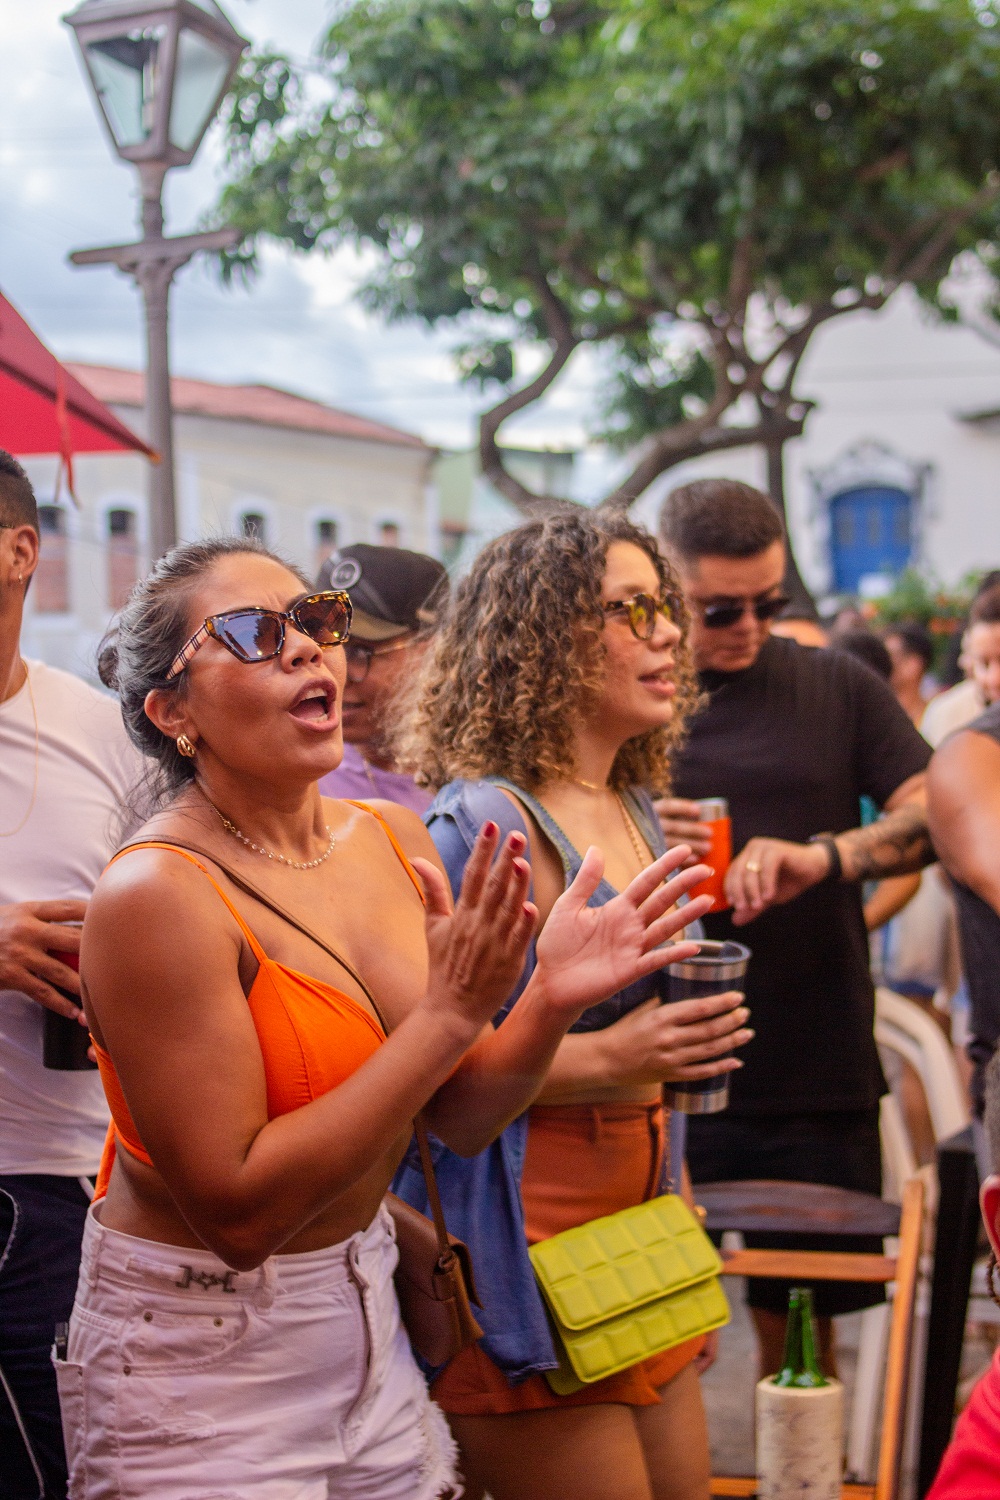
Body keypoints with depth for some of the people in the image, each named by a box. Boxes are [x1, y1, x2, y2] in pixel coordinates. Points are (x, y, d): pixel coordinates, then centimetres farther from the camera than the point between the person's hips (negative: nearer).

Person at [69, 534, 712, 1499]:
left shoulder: (393, 838, -2)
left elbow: (458, 1118, 3)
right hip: (197, 1349, -6)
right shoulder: (159, 894, -22)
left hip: (364, 1310, 7)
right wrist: (450, 1014, -26)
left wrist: (550, 1001, -16)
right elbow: (237, 1211, -24)